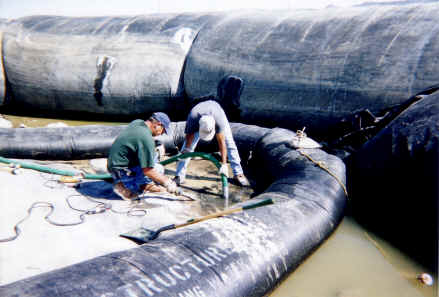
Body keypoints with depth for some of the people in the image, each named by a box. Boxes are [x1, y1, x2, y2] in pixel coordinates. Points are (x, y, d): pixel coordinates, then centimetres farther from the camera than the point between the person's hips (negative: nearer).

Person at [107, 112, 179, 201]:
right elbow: (147, 170, -25)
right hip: (122, 172, -10)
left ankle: (146, 184, 13)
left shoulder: (137, 122, 2)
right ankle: (126, 186, -8)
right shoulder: (146, 139, -25)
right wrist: (167, 182, -16)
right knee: (159, 169, -12)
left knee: (152, 154, 14)